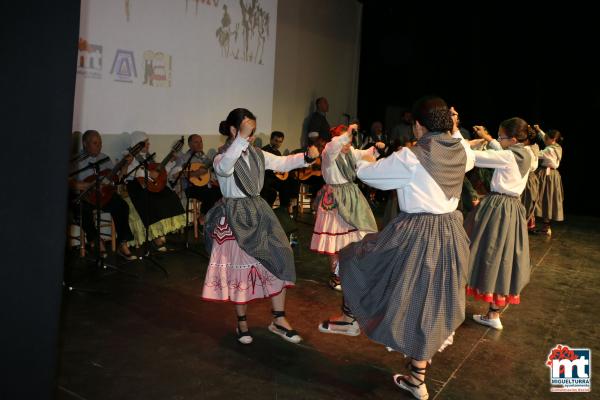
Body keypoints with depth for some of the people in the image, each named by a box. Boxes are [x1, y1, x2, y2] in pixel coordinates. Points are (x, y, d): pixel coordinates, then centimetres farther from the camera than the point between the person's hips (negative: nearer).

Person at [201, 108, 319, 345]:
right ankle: (242, 322, 24)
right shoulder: (222, 157, -12)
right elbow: (224, 168, -36)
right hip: (235, 218, -5)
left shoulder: (257, 154, 6)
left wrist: (306, 157, -10)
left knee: (278, 260, -1)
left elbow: (281, 163, 8)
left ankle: (279, 320, 12)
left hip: (259, 214, 6)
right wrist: (242, 139, -45)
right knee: (239, 268, 5)